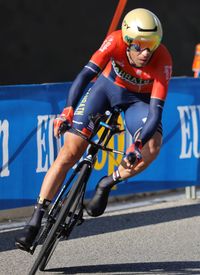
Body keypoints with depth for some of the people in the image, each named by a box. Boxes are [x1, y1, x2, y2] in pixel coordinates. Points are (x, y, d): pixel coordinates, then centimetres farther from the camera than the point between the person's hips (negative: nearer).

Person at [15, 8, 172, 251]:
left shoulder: (162, 61, -32)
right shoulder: (116, 41, -32)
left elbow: (156, 111, -35)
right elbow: (86, 73, -39)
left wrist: (138, 146, -50)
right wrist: (68, 110, -53)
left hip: (138, 99, 0)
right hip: (107, 86, 0)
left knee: (153, 146, -30)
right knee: (70, 152, -11)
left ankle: (107, 184, -6)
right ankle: (36, 219, -6)